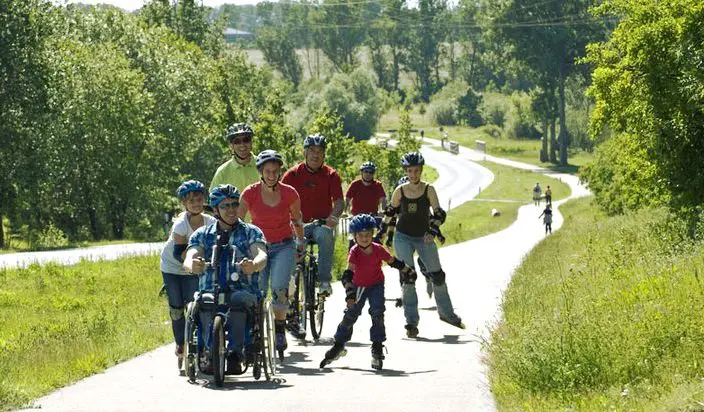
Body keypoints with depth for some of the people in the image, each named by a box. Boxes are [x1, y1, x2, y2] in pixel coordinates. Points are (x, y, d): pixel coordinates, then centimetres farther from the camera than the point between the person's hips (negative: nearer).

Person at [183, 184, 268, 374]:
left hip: (242, 290, -1)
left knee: (238, 301, -36)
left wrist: (254, 264, -34)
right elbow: (189, 260, -2)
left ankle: (235, 353, -34)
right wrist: (192, 265, -30)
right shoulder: (202, 234, 16)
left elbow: (262, 255, -7)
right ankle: (210, 351, -35)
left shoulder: (251, 232, 13)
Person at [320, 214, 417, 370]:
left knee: (377, 313, -16)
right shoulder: (354, 252, -25)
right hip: (358, 286, 0)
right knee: (350, 315, 3)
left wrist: (408, 271, 8)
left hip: (376, 284, 0)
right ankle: (338, 346, 18)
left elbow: (393, 262, -4)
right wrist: (349, 291, -50)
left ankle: (377, 348, -8)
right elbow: (348, 272, -36)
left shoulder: (378, 249, -21)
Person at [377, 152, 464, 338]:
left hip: (424, 238, 0)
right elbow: (390, 211, 12)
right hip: (403, 237, 0)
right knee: (407, 277, -10)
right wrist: (382, 230, 13)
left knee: (437, 275, 4)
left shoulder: (428, 190, -8)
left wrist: (433, 229, -30)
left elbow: (439, 213, -14)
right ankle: (411, 322, -7)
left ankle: (446, 313, 26)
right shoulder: (400, 191, -4)